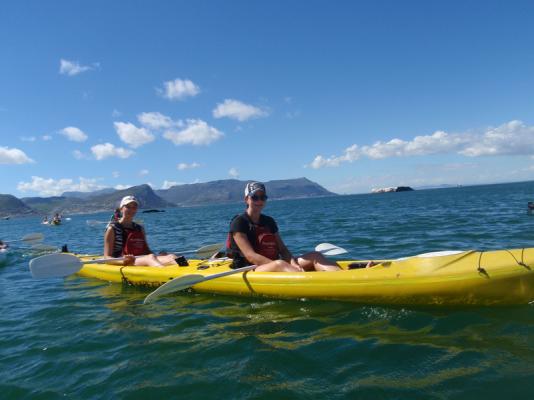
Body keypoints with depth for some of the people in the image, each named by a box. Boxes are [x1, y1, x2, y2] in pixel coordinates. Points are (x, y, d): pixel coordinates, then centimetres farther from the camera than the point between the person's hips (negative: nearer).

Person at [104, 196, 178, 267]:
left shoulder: (140, 229, 21)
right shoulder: (113, 229, 5)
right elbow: (107, 257, 0)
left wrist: (160, 256, 0)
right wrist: (122, 261, -21)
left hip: (143, 263, 6)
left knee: (171, 257, -24)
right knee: (150, 257, -38)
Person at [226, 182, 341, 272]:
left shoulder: (269, 222, 16)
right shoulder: (239, 223, -4)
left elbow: (283, 250, 9)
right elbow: (251, 256, -15)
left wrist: (293, 263, -14)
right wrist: (279, 265, -24)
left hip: (275, 269, 6)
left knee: (314, 256, -14)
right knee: (280, 264, -38)